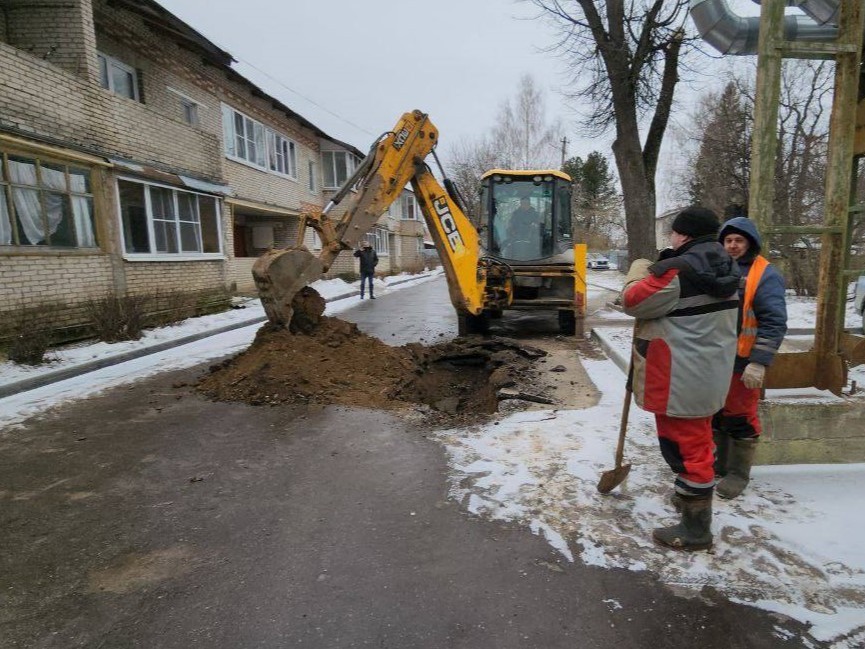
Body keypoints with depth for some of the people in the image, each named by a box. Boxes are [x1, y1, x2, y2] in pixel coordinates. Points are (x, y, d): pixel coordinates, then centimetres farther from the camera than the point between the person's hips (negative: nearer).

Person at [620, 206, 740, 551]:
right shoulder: (723, 271, 9)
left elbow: (634, 301, -12)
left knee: (684, 446, 0)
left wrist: (638, 273, 6)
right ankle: (691, 496, 45)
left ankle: (695, 528, 12)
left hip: (680, 377, -10)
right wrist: (654, 273, 13)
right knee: (696, 439, 25)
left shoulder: (676, 271, -22)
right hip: (708, 372, 10)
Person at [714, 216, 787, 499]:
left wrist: (758, 363, -21)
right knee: (715, 414, 16)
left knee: (740, 417, 4)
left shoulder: (765, 275, -10)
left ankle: (739, 473, 19)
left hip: (742, 362, -6)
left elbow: (774, 323, -15)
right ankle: (719, 463, 32)